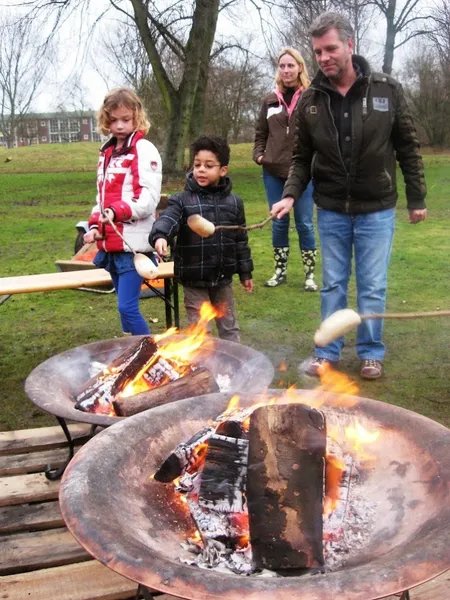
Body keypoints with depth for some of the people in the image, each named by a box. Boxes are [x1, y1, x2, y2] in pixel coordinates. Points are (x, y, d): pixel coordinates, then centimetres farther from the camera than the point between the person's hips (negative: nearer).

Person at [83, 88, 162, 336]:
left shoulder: (144, 150, -7)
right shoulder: (107, 153, 17)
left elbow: (149, 199, -16)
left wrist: (118, 211, -29)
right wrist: (94, 226, 7)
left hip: (133, 243, -8)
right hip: (111, 242, 8)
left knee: (127, 307, -10)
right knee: (126, 307, 14)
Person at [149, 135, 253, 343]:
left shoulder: (233, 202, 3)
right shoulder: (182, 200, -6)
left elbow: (240, 240, 9)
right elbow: (167, 219, -25)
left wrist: (245, 272, 12)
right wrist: (160, 236, -47)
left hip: (223, 278, 3)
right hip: (194, 279, -3)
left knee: (229, 327, 17)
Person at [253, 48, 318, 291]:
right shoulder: (270, 100, 9)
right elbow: (260, 133, 16)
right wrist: (259, 155, 1)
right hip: (273, 172, 4)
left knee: (304, 224, 3)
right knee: (278, 223, 11)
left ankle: (309, 274, 14)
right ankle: (280, 271, 23)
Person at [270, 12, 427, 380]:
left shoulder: (387, 90, -7)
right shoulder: (311, 101, -2)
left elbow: (408, 149, 0)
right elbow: (303, 158, 4)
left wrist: (417, 199, 0)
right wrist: (291, 195, -12)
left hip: (376, 210, -1)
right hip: (331, 211, 2)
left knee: (373, 287, 7)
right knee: (333, 285, 12)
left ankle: (371, 352, 23)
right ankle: (328, 352, 24)